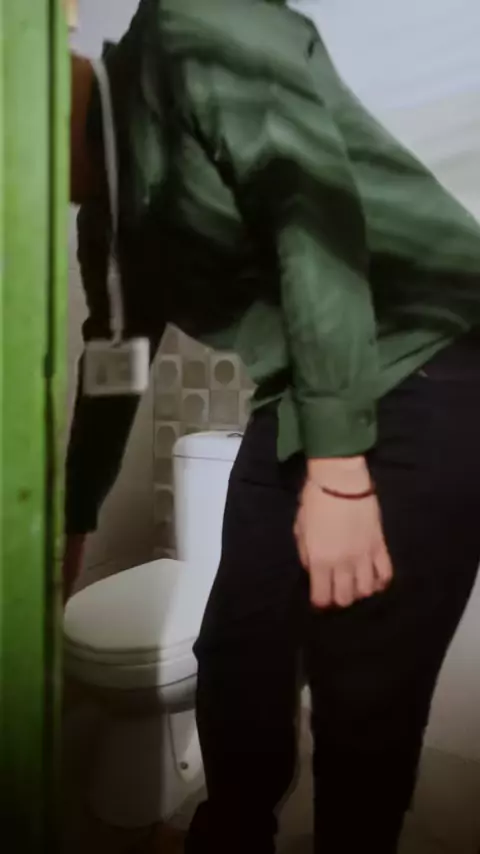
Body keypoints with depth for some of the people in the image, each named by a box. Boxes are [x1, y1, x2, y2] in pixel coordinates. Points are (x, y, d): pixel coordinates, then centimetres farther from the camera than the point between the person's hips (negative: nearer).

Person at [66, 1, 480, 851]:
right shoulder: (111, 199, 16)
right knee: (236, 660, 9)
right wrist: (74, 524, 33)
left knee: (360, 689, -5)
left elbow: (316, 205, -20)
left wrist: (337, 467, -25)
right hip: (295, 400, 8)